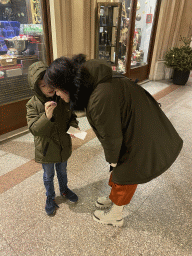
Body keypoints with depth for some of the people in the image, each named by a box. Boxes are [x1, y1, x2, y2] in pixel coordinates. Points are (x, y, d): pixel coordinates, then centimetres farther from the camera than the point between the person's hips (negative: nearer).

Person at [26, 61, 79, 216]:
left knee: (62, 171, 26)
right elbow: (34, 129, -24)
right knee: (48, 176, 20)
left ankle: (64, 190, 53)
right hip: (46, 150, -2)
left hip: (64, 146, 3)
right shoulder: (33, 105, -19)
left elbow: (72, 117, 0)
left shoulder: (63, 99, -12)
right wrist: (47, 116, -41)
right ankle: (50, 198, 45)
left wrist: (73, 126, -22)